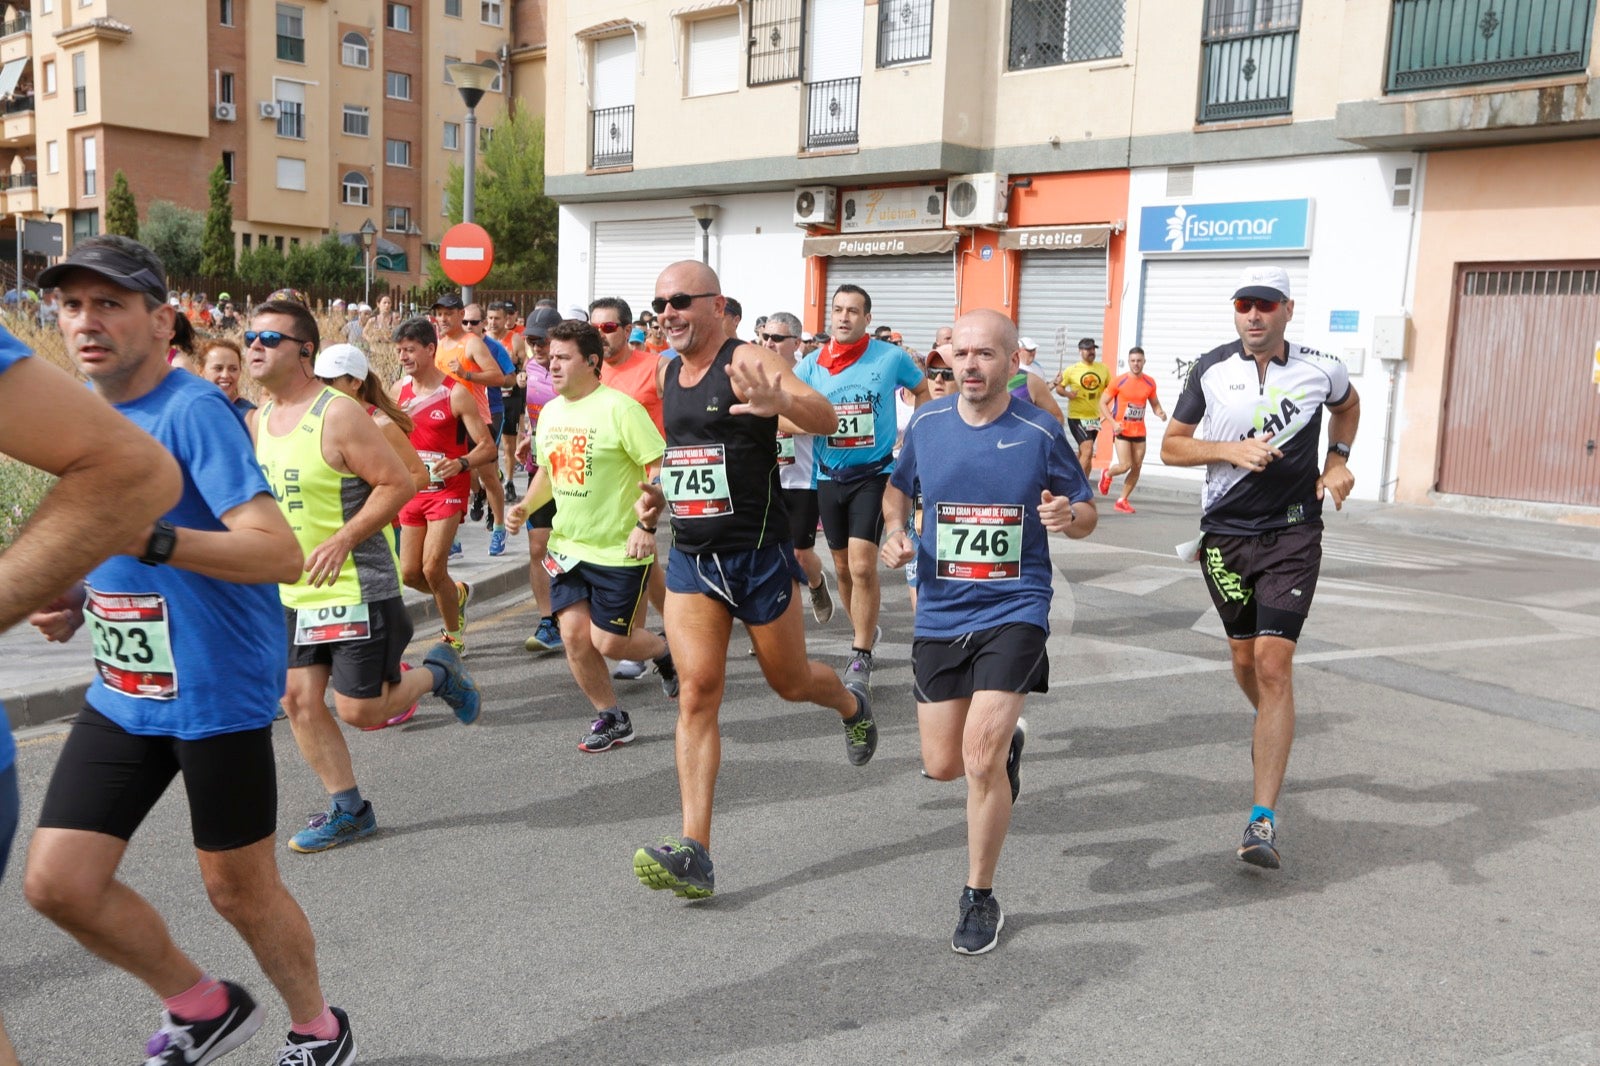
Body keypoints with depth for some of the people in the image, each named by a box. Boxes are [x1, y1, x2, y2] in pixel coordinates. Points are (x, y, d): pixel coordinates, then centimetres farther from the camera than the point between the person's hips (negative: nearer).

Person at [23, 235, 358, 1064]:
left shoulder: (192, 411, -17)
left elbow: (280, 555, -27)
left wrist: (146, 538, -38)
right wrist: (70, 599, 4)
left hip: (218, 692, -7)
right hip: (122, 692, 7)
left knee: (238, 890, 7)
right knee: (56, 882, 4)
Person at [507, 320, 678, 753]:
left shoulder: (619, 408, -15)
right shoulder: (550, 412, 8)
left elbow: (662, 469, -17)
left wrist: (646, 525, -25)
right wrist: (526, 505, 4)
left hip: (620, 550, -6)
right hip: (567, 546, 7)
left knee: (608, 642, -3)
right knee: (574, 635, 1)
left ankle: (666, 653, 30)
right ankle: (611, 718, 21)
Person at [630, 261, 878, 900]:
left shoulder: (746, 363, -13)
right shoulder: (669, 375, 10)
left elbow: (826, 420, -28)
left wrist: (780, 404, -51)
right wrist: (657, 494, 10)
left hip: (758, 554, -5)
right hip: (691, 558, 5)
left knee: (790, 682, 12)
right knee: (696, 693, -5)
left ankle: (852, 705, 49)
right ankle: (694, 854, -5)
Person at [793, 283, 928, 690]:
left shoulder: (891, 357, -7)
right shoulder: (811, 365, -1)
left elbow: (922, 390, 10)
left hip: (874, 473, -4)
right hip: (829, 476, 4)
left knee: (862, 566, -15)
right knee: (843, 568, 14)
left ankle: (861, 657, -2)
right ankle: (866, 631, 38)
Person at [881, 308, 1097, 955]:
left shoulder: (1041, 432, -7)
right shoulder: (926, 425, 0)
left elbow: (1085, 513, 4)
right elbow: (897, 489, 19)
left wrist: (1068, 516, -20)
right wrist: (896, 532, -2)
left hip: (1014, 610, -3)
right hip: (940, 613, 4)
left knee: (981, 757, -14)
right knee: (942, 765, 9)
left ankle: (980, 899, 8)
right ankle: (1006, 739, 46)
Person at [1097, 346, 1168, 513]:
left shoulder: (1150, 382, 4)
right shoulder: (1119, 381, -7)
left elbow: (1155, 404, 17)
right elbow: (1103, 403, -3)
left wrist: (1160, 412, -7)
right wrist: (1113, 422, -14)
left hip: (1139, 431, 4)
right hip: (1122, 430, -4)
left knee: (1137, 467, 3)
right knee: (1125, 465, -12)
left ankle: (1122, 500, 15)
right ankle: (1107, 474, 22)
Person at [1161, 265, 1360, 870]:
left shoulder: (1320, 370, -2)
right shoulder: (1212, 370, -2)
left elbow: (1348, 405, 22)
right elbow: (1171, 446, 2)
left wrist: (1337, 459, 5)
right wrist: (1231, 449, -14)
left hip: (1292, 533, -2)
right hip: (1224, 533, 2)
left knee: (1274, 666, -12)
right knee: (1244, 655, 14)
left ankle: (1263, 821, -12)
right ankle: (1272, 728, 49)